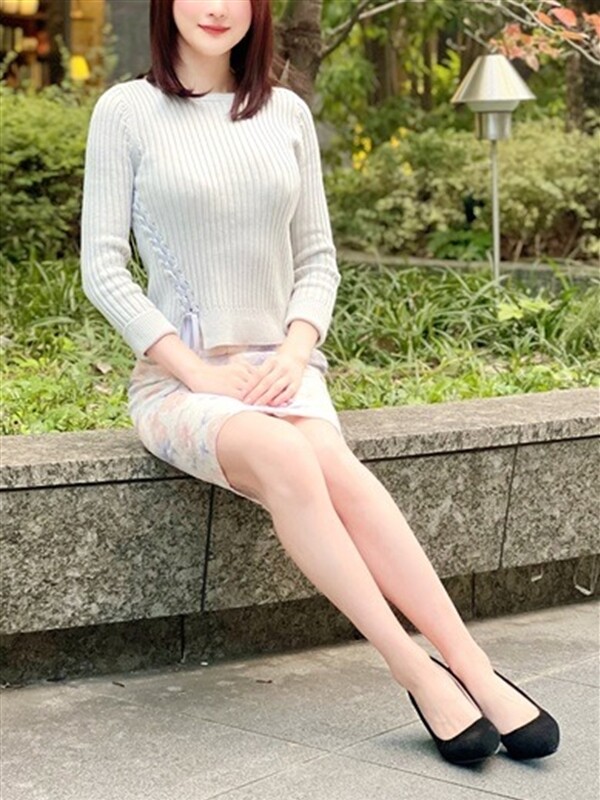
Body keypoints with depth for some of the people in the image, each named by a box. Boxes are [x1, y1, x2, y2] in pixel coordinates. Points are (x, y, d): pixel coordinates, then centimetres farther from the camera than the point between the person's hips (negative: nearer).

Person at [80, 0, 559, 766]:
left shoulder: (286, 113, 11)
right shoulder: (126, 110, 2)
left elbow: (317, 257, 14)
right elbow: (102, 267, -2)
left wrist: (296, 348, -6)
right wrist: (196, 368, -12)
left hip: (280, 371, 2)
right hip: (177, 382, -2)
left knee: (332, 463, -31)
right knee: (285, 457, -34)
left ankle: (473, 669, -36)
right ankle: (419, 673, -33)